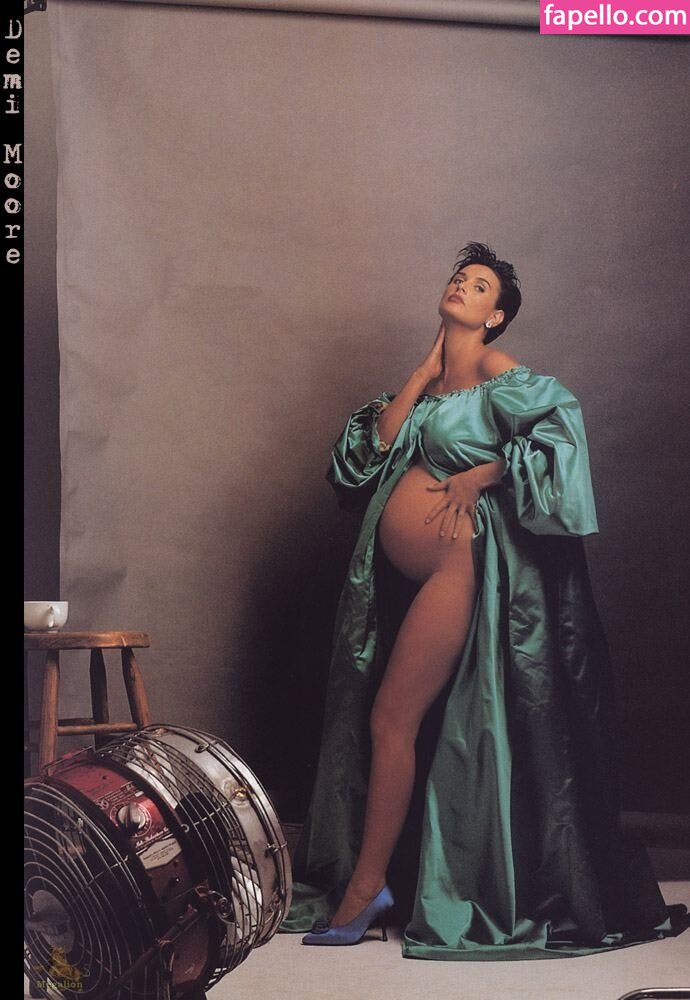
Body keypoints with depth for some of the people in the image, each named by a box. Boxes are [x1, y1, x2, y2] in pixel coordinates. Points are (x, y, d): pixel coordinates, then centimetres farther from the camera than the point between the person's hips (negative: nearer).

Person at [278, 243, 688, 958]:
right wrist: (426, 369, 5)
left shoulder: (499, 375, 0)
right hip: (403, 573, 7)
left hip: (454, 560, -7)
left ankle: (365, 887, -1)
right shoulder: (428, 381, 20)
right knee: (395, 723, 8)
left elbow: (562, 422, -13)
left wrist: (483, 473, -14)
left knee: (392, 719, -9)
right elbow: (382, 439, 6)